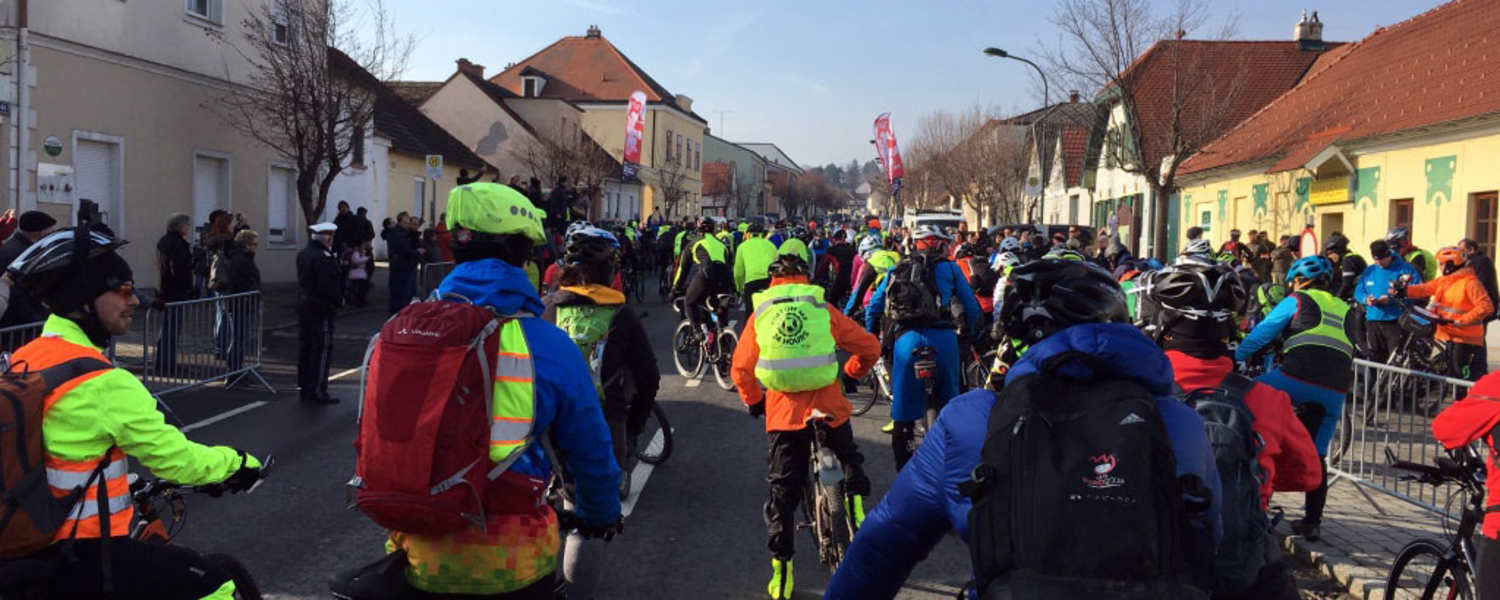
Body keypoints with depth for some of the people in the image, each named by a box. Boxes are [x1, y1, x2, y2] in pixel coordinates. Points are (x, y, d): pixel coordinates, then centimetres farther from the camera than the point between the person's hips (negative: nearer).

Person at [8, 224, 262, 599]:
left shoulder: (21, 361, 3)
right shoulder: (104, 384, -23)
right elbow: (176, 460, -17)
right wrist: (237, 463, 1)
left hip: (26, 544, 9)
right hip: (83, 560, -9)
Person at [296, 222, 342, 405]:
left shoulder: (303, 253, 10)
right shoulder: (324, 257, -20)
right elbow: (329, 285, -22)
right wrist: (339, 300, -7)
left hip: (304, 303, 9)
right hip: (322, 307, -9)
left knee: (305, 346, 13)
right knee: (322, 348, -4)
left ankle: (304, 387, 21)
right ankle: (318, 390, -3)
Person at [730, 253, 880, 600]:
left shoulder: (760, 313, 6)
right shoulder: (822, 308, 5)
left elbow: (740, 369, 3)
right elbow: (870, 347, 5)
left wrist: (753, 402, 20)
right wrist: (851, 374, 24)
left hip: (783, 413, 0)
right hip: (829, 408, 0)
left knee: (782, 493, 12)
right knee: (852, 465, 28)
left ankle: (781, 571, 14)